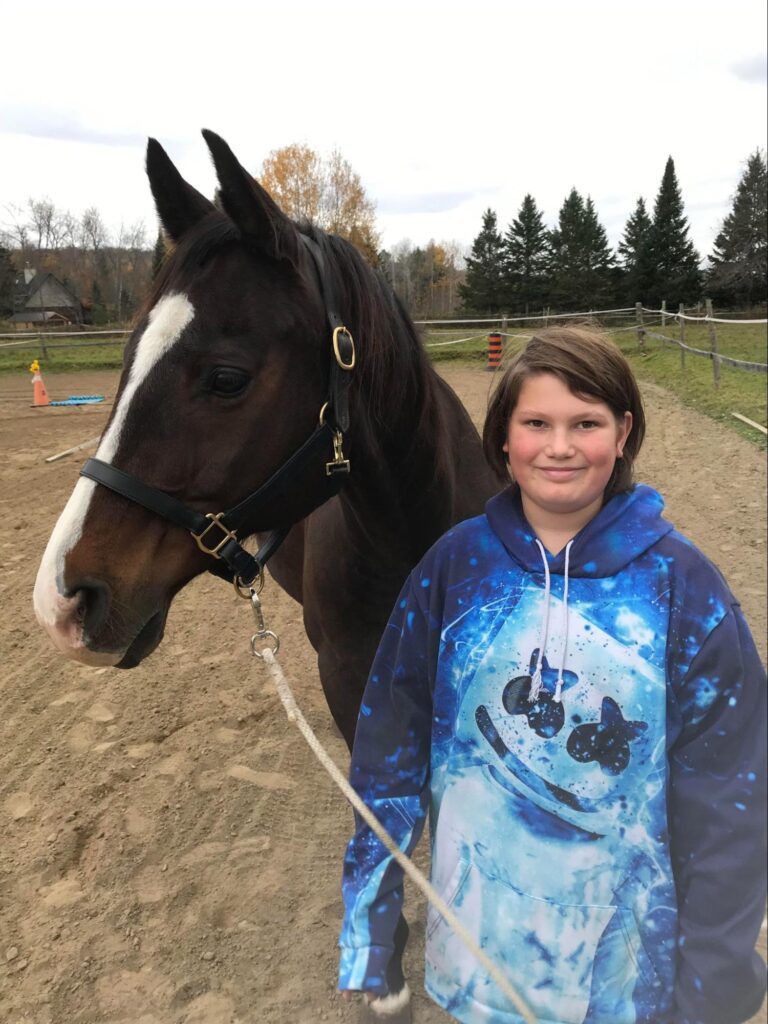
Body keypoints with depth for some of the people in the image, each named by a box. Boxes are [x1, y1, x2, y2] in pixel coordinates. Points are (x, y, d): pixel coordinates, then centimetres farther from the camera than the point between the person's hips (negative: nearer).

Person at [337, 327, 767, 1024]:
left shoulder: (681, 584, -14)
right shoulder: (457, 564, -10)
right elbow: (391, 740, -5)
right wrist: (370, 936, -1)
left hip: (627, 937, -1)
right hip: (480, 918, 1)